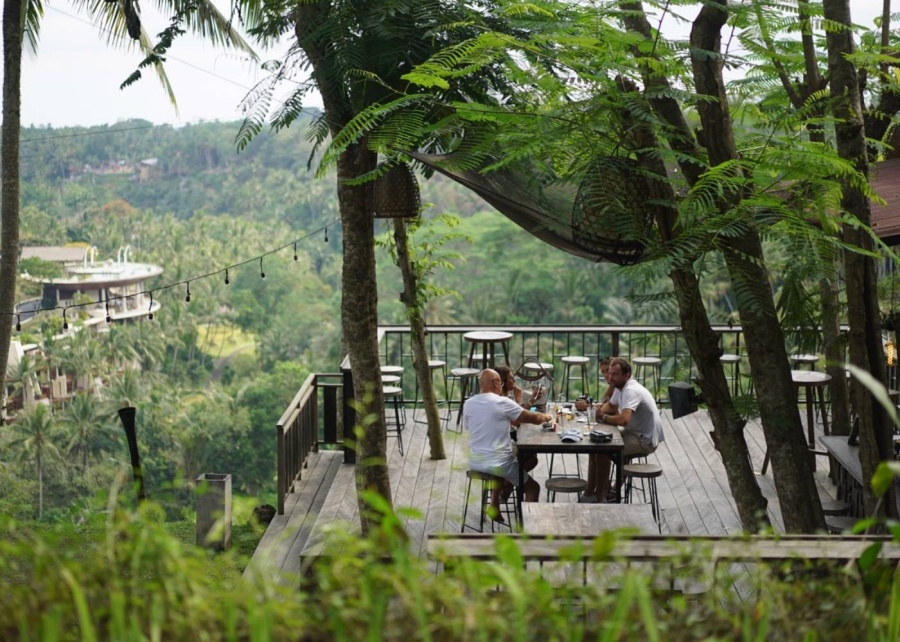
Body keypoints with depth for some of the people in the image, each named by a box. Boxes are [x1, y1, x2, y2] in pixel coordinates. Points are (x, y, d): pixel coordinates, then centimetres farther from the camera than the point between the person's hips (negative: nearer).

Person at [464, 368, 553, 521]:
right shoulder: (502, 402, -14)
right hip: (497, 463, -6)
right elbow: (534, 418, -7)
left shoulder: (469, 403, 0)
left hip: (474, 462, 6)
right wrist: (546, 417, 17)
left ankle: (495, 506, 34)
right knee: (533, 488, 14)